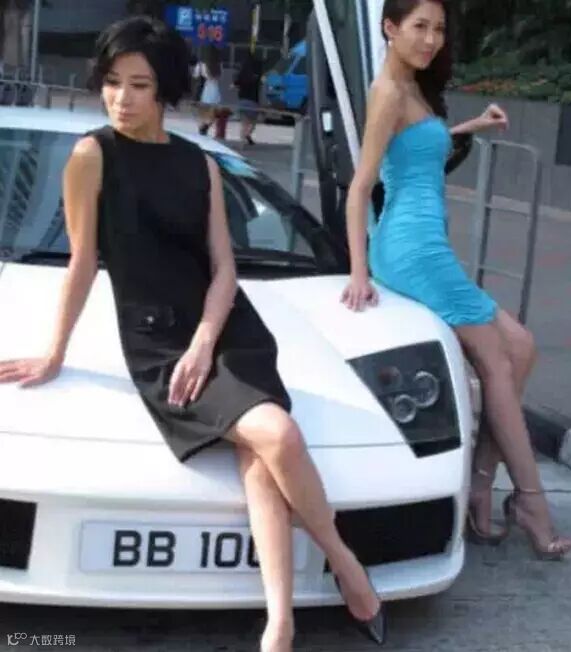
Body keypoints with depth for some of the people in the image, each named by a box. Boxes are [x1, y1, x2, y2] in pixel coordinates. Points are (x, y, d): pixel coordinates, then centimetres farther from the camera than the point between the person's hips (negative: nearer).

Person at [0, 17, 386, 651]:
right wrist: (54, 355, 4)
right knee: (276, 434, -26)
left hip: (231, 330, 4)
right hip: (155, 345, -4)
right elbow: (83, 263, 2)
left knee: (259, 456, -24)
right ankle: (342, 561, -7)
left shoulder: (200, 164, 10)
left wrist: (203, 344, -10)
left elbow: (223, 268, 5)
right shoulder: (93, 155, -2)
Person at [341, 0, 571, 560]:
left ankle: (480, 484, 2)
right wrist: (359, 273, -15)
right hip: (415, 246, -9)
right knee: (497, 363, -4)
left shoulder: (414, 90, 17)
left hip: (422, 248, 9)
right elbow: (360, 186, -12)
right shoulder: (389, 91, -9)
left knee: (518, 347, 5)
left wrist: (469, 126, 34)